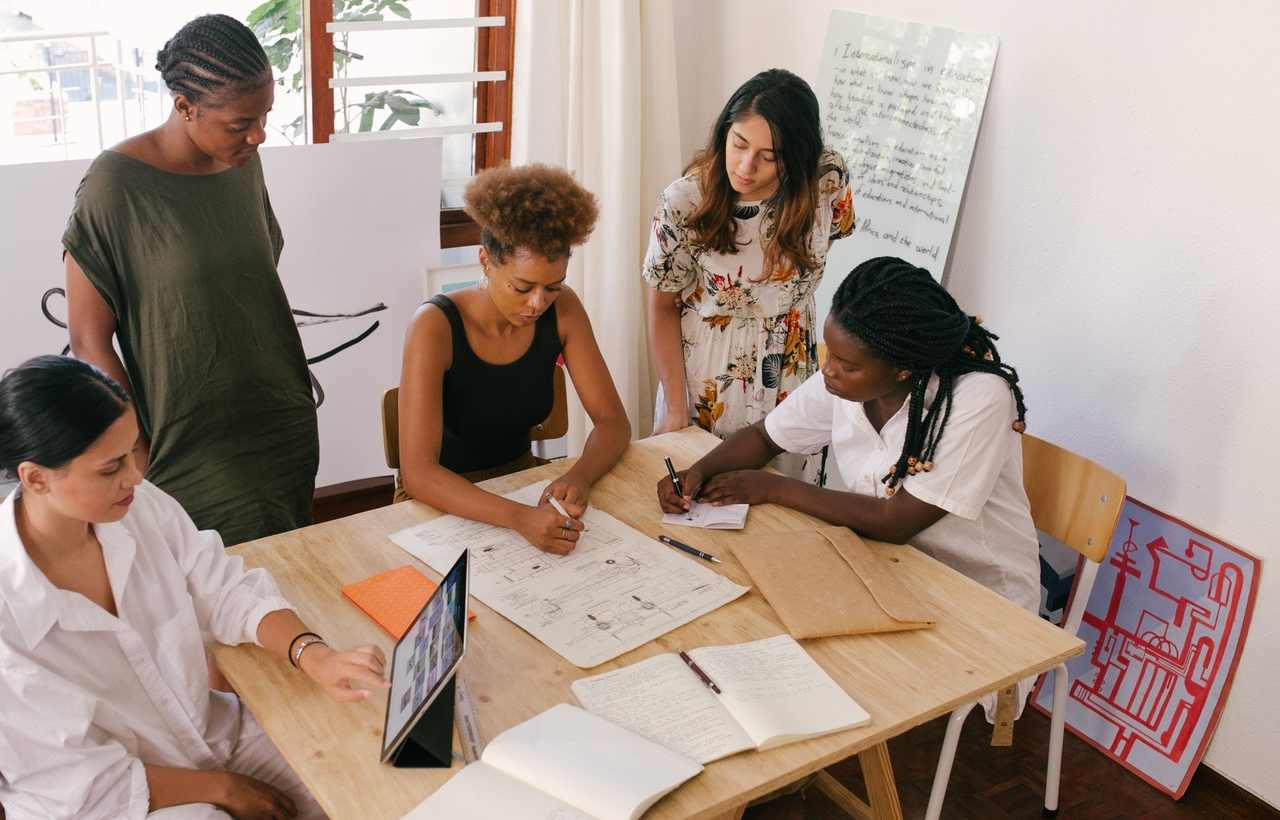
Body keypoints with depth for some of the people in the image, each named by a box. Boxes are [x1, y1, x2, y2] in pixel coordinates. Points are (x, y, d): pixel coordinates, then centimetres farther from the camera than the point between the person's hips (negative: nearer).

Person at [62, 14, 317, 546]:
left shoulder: (243, 162, 1)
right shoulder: (117, 186, -17)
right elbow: (89, 344, -11)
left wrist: (292, 397, 15)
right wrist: (142, 461, -11)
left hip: (285, 428, 6)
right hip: (196, 453, -5)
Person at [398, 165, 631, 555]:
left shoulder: (562, 309, -10)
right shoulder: (436, 326, -24)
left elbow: (613, 421, -6)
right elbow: (417, 473, -30)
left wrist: (579, 477, -28)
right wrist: (518, 517, -45)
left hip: (522, 480, 4)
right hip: (446, 501, -4)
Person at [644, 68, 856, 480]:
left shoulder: (829, 181, -17)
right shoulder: (685, 200, -21)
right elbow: (663, 308, -9)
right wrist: (676, 411, -11)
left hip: (789, 377, 2)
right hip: (703, 381, -1)